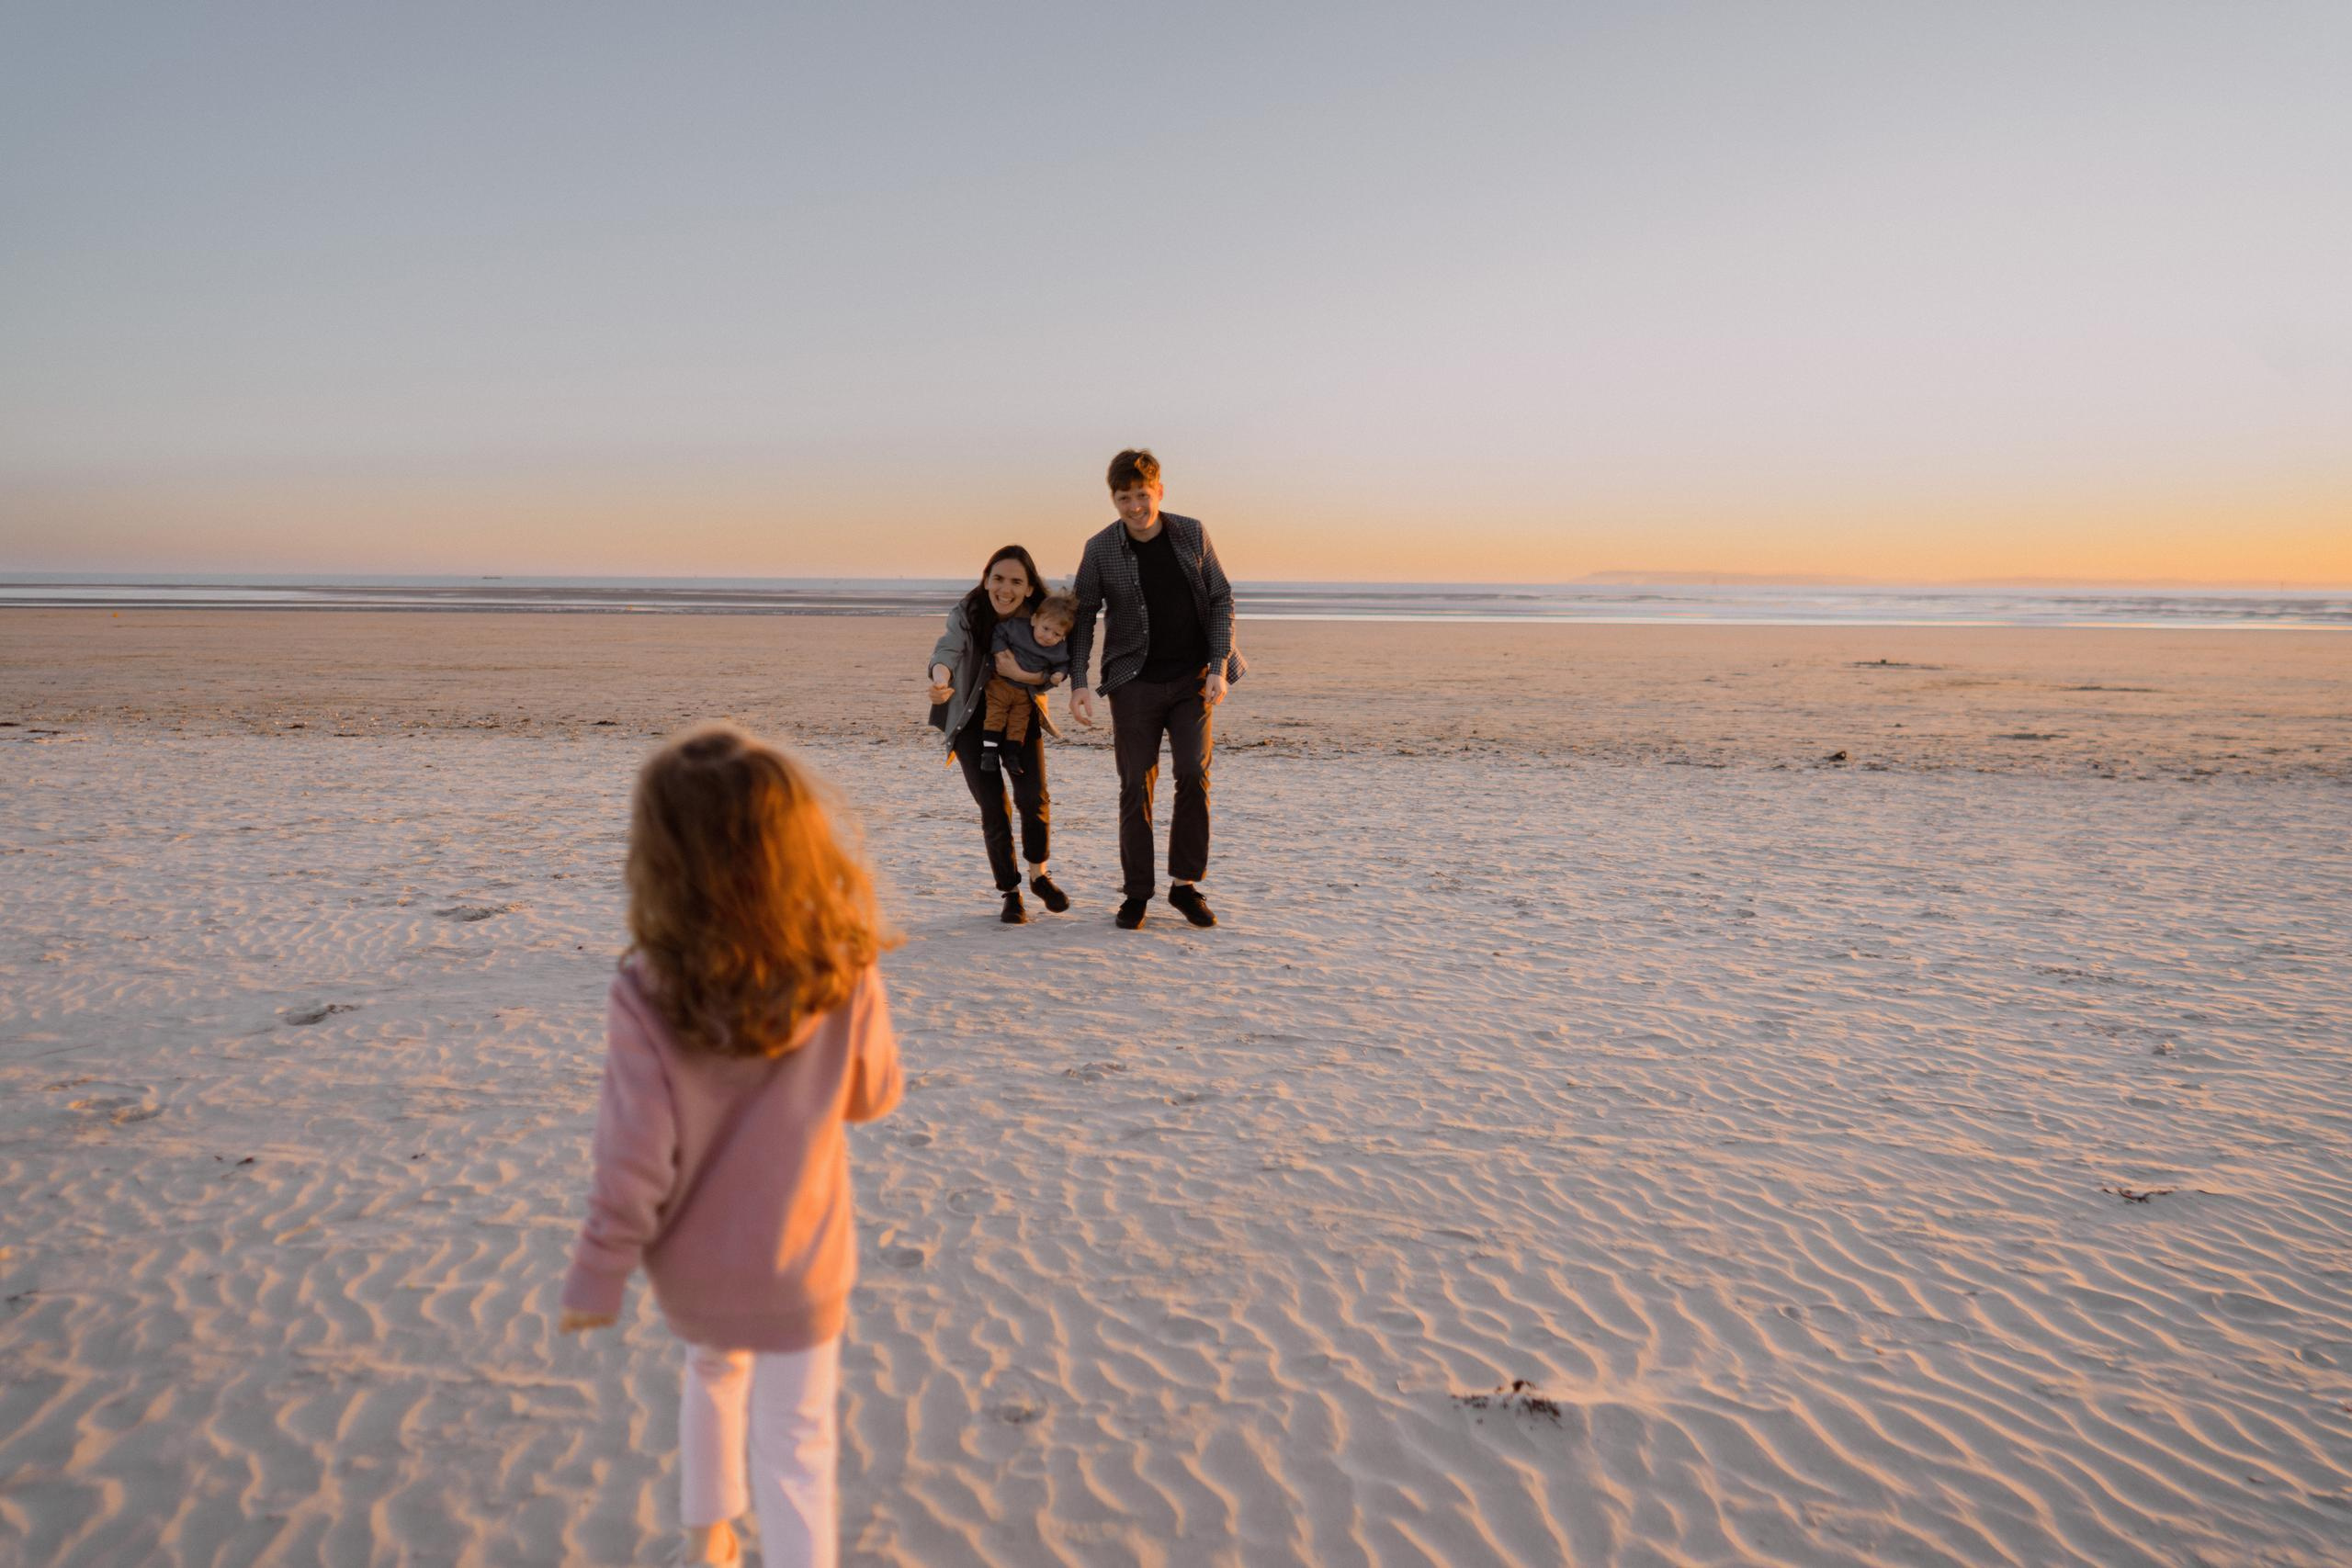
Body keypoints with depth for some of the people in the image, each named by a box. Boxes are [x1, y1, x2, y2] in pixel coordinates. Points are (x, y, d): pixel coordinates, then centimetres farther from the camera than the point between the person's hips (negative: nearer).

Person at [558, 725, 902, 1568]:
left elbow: (633, 1165, -19)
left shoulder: (647, 999, -25)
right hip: (799, 1271, -2)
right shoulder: (845, 980, -22)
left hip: (692, 1269, 2)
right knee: (795, 1446, 14)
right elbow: (871, 1095, -4)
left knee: (713, 1372, 32)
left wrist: (596, 1280, -5)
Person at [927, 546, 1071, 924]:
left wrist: (1019, 673, -32)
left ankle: (1039, 876, 14)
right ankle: (1010, 893, 12)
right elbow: (947, 650, -38)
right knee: (993, 808, -5)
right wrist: (941, 681, -60)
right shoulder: (966, 613, -20)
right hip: (973, 720, -1)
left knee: (1033, 797, -12)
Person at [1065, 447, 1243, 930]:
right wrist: (1077, 683, -7)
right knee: (1136, 786, 1)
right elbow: (1081, 616, 2)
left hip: (1192, 678, 1)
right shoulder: (1100, 549, -4)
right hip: (1134, 682, -1)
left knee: (1194, 775, -7)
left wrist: (1219, 667, -6)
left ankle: (1185, 883, 7)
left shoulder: (1192, 535, -1)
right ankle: (1136, 892, 12)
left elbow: (1221, 600, 4)